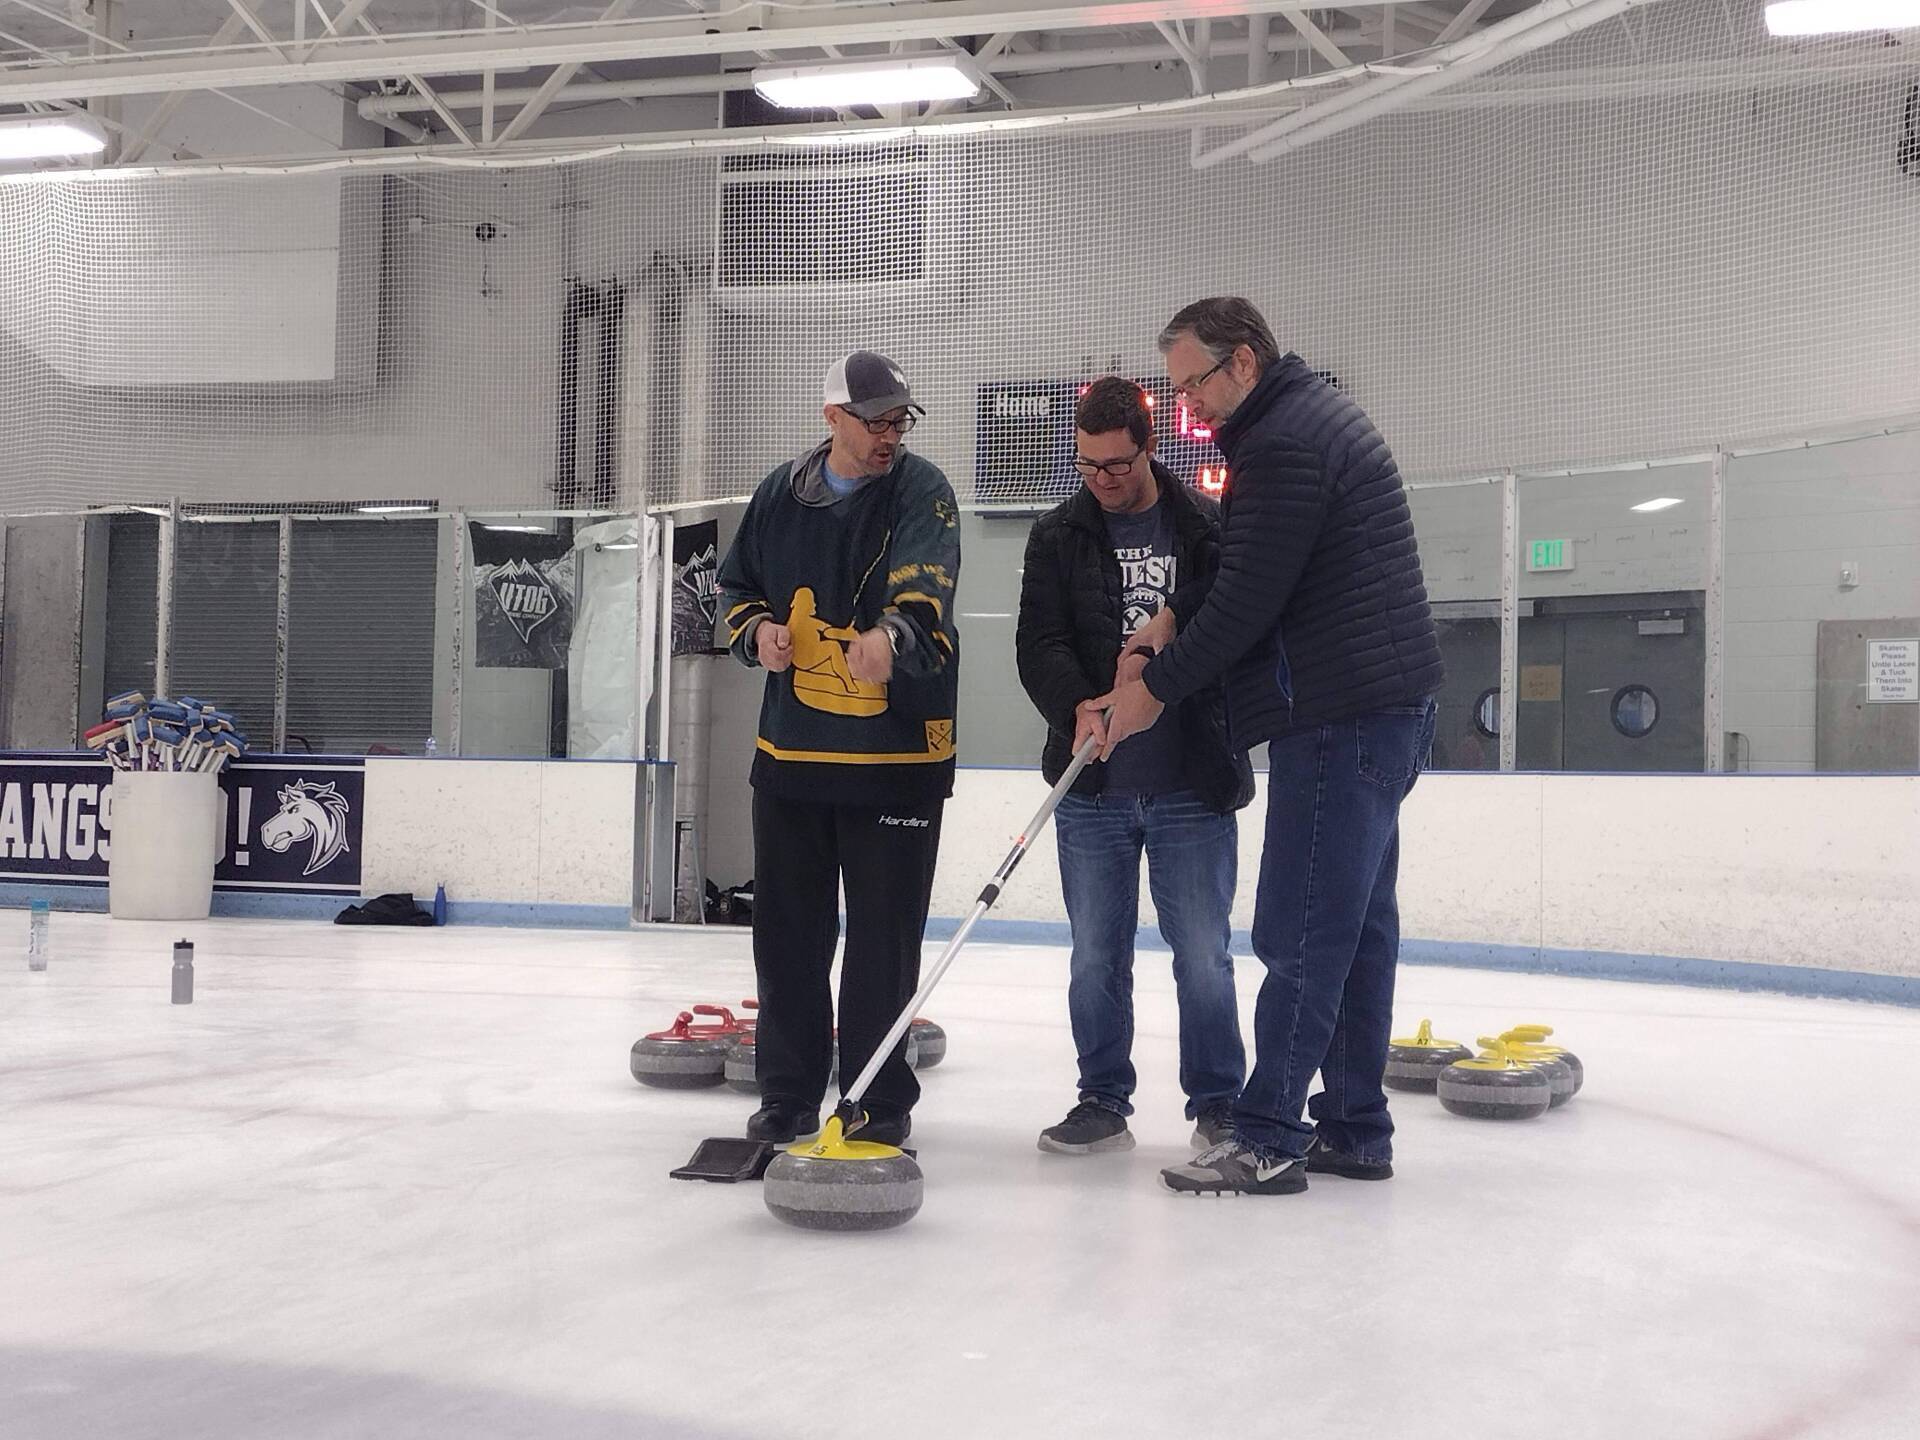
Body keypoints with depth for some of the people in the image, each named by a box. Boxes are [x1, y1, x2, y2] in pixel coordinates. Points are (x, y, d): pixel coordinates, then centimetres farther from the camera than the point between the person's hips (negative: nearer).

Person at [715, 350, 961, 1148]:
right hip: (789, 745, 4)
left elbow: (922, 589, -26)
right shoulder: (781, 493, 7)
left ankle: (879, 1102, 15)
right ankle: (789, 1093, 24)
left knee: (884, 935, 2)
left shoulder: (922, 491, -7)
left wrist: (891, 635, -48)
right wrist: (757, 631, -3)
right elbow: (736, 588, 19)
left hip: (896, 751, -4)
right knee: (788, 930, 10)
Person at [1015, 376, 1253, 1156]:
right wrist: (1078, 706, -21)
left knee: (1203, 955, 3)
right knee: (1096, 955, 8)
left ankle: (1218, 1103, 17)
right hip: (1092, 788, 2)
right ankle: (1103, 1103, 20)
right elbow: (1038, 641, -4)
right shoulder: (1057, 536, 5)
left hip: (1192, 784, -1)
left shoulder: (1211, 529, 2)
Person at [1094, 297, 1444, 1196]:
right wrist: (1173, 623, 10)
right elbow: (1242, 572, 24)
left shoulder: (1285, 444, -15)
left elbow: (1249, 600, -17)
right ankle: (1355, 1130, 19)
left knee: (1302, 931, -7)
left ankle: (1266, 1138, -3)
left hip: (1342, 717, -11)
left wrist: (1157, 687, -5)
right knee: (1357, 923, 12)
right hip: (1386, 710, 11)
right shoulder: (1312, 416, 19)